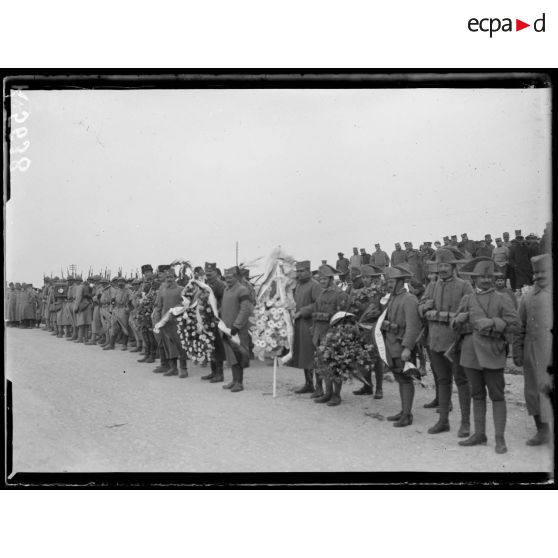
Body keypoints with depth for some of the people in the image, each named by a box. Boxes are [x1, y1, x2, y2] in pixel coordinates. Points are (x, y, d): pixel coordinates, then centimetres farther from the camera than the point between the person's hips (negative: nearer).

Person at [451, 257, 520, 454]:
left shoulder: (501, 299, 1)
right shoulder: (467, 300, 10)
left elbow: (514, 324, -6)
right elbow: (454, 324, 9)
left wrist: (492, 323, -15)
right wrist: (460, 319, -11)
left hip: (492, 354, -3)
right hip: (470, 354, 3)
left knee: (497, 396, 0)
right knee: (477, 395, 12)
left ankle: (500, 438, 7)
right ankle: (479, 434, 21)